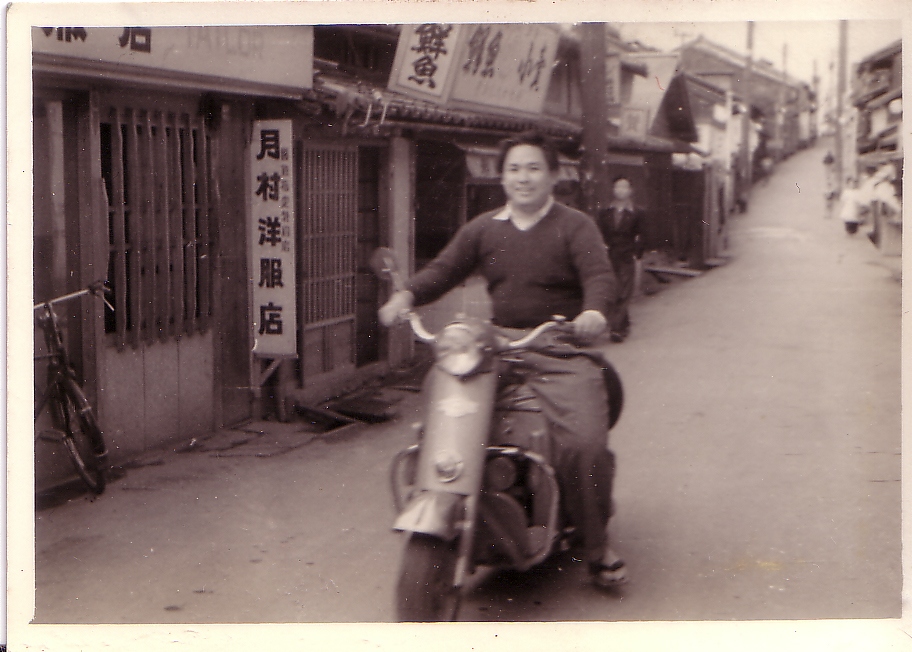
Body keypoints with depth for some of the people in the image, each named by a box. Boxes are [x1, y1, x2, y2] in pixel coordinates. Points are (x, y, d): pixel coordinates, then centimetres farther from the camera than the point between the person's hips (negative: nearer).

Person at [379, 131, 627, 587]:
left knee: (586, 442, -21)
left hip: (561, 349, -4)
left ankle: (596, 545, 0)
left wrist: (593, 311, -32)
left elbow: (599, 275, -10)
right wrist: (406, 296, -10)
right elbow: (444, 269, 11)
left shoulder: (575, 226, 5)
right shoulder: (483, 229, 17)